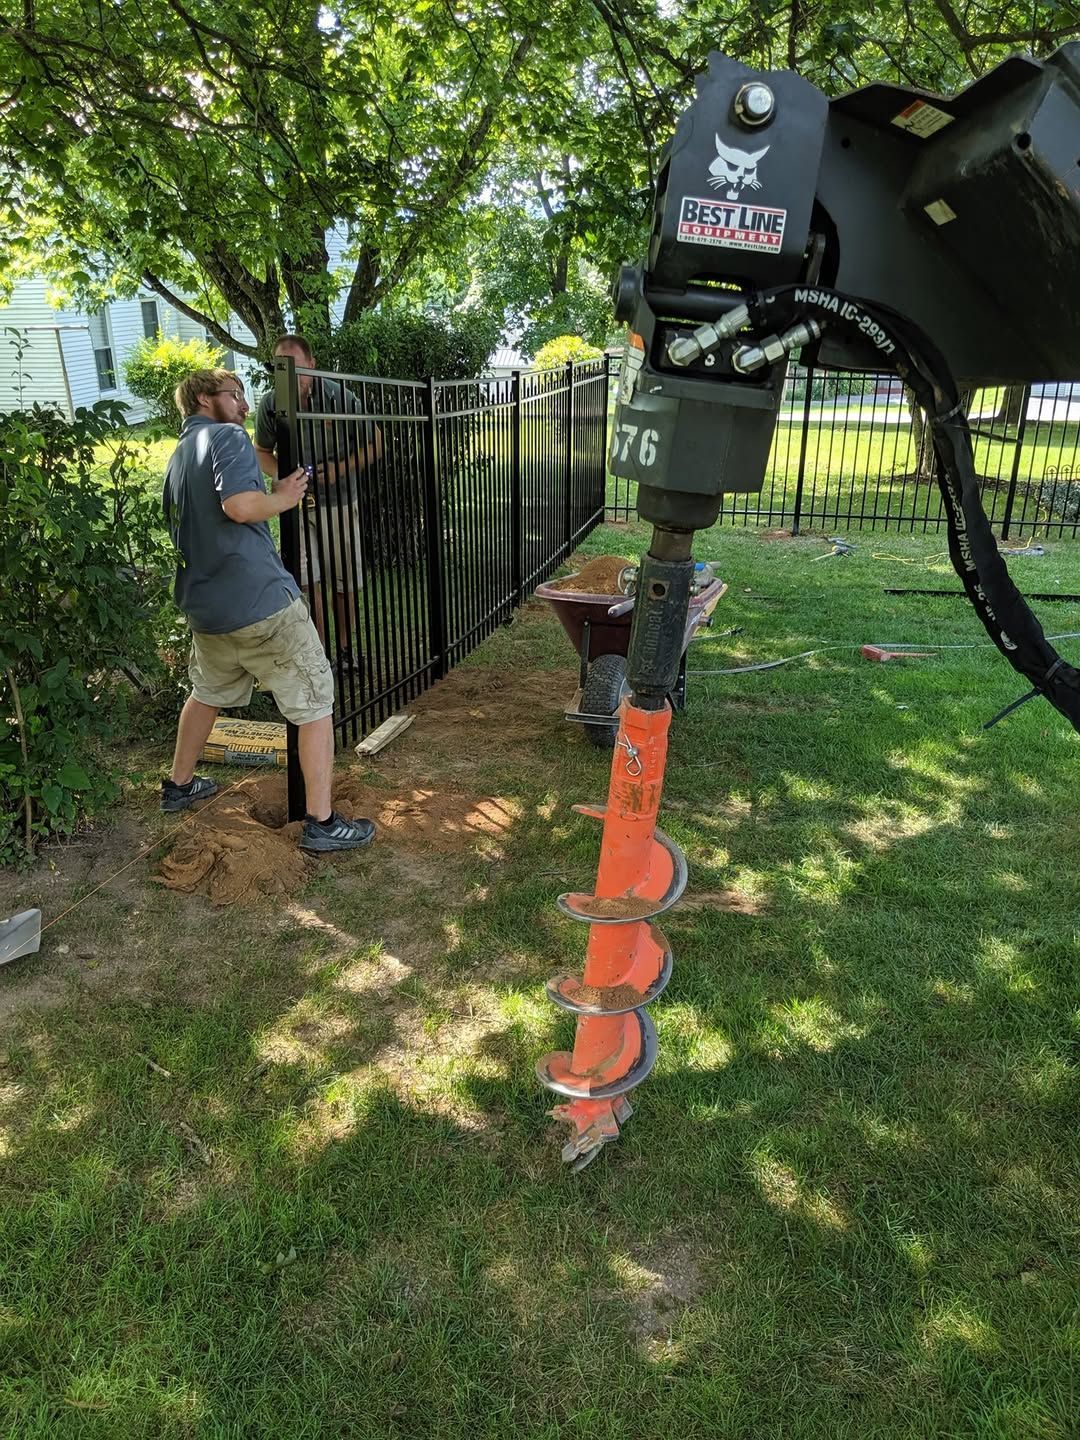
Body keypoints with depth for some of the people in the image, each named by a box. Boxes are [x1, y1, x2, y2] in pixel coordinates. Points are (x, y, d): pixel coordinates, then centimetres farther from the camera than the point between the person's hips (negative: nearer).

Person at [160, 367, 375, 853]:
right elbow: (240, 504, -26)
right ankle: (321, 822, 4)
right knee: (315, 704, 1)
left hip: (205, 607, 9)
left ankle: (179, 785, 45)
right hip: (260, 602, -9)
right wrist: (284, 497, -6)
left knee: (208, 693, 30)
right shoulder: (228, 437, -7)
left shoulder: (177, 457, 19)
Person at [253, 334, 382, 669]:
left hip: (338, 502, 0)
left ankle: (345, 647, 29)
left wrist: (340, 469, -21)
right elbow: (262, 451, 6)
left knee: (345, 582, 9)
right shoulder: (270, 404, -10)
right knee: (306, 581, -10)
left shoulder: (340, 397, -15)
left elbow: (374, 445, -6)